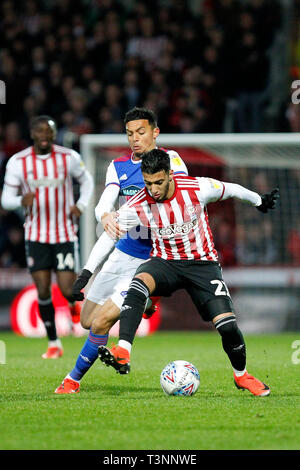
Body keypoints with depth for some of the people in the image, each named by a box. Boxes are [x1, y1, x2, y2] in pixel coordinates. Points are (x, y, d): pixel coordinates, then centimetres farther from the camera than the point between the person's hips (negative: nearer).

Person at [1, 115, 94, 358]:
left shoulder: (69, 157, -3)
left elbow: (86, 180, 15)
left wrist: (81, 205, -2)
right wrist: (21, 201, -23)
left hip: (65, 234, 0)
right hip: (36, 235, 1)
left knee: (67, 289, -8)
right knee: (43, 290, -3)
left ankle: (74, 302, 30)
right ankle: (54, 344, 11)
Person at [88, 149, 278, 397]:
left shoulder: (199, 188, -18)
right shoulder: (138, 206, -16)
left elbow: (231, 190, 2)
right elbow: (109, 234, -6)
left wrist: (259, 201, 20)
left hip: (202, 263, 0)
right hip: (165, 262, 0)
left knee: (227, 325, -14)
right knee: (139, 282, -35)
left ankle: (241, 375, 16)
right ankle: (122, 354, -46)